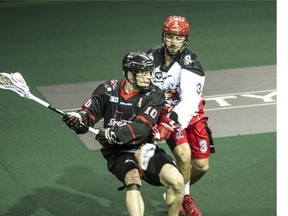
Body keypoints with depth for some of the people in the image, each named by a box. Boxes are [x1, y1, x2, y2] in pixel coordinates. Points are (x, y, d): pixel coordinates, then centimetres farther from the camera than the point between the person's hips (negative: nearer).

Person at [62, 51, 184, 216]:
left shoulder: (154, 95, -4)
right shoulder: (109, 90, 1)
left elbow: (141, 128, -18)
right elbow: (90, 111, -2)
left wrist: (115, 133, -33)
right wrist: (78, 118, -27)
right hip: (119, 153, -1)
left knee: (176, 180, -22)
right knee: (133, 179, -34)